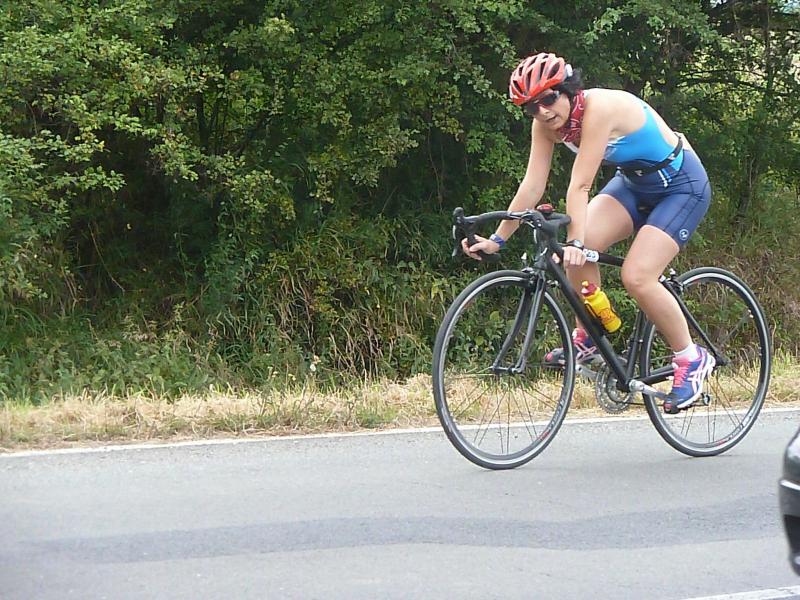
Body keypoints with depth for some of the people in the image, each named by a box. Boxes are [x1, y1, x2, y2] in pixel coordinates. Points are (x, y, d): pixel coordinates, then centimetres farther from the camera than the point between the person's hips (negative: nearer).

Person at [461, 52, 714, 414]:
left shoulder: (599, 107, -32)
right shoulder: (547, 124, -10)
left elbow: (580, 185, -37)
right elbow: (532, 185, -10)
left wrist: (575, 241, -41)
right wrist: (497, 239, -14)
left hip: (681, 186, -7)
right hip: (633, 183, 7)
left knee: (637, 278, -20)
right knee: (579, 247, -18)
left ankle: (692, 360, -2)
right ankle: (587, 340, 0)